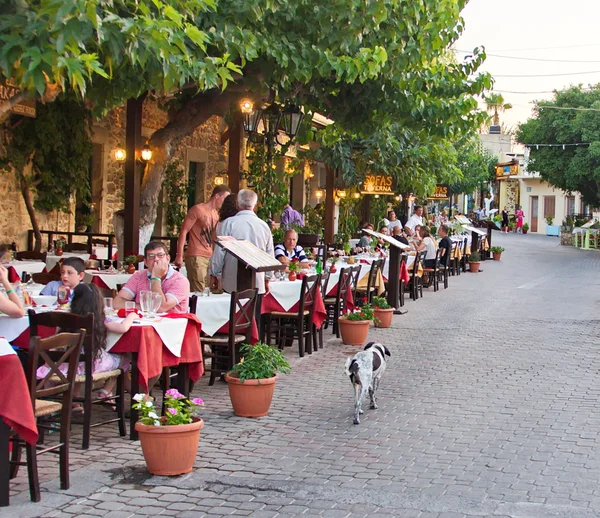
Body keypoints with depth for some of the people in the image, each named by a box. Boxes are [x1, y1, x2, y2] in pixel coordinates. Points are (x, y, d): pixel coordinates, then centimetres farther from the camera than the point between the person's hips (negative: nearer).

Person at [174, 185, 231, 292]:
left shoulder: (216, 214, 18)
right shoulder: (198, 209, -5)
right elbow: (183, 232, -8)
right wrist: (179, 256, -14)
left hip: (210, 257, 8)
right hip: (196, 257, -8)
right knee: (198, 292, -14)